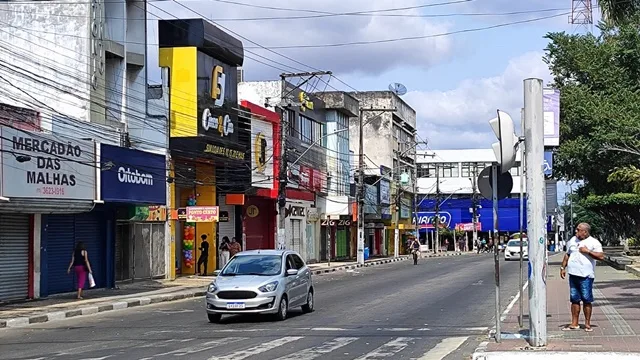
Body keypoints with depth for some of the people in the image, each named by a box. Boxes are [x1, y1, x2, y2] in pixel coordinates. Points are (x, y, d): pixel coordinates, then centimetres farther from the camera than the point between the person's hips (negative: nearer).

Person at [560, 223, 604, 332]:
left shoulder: (593, 242, -3)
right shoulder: (573, 240, 14)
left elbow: (601, 256, -13)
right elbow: (567, 255, 23)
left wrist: (588, 251, -17)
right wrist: (563, 267, 17)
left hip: (586, 276, -5)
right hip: (573, 274, 5)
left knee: (587, 300, -2)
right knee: (574, 300, 8)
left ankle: (587, 324, 6)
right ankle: (574, 324, 13)